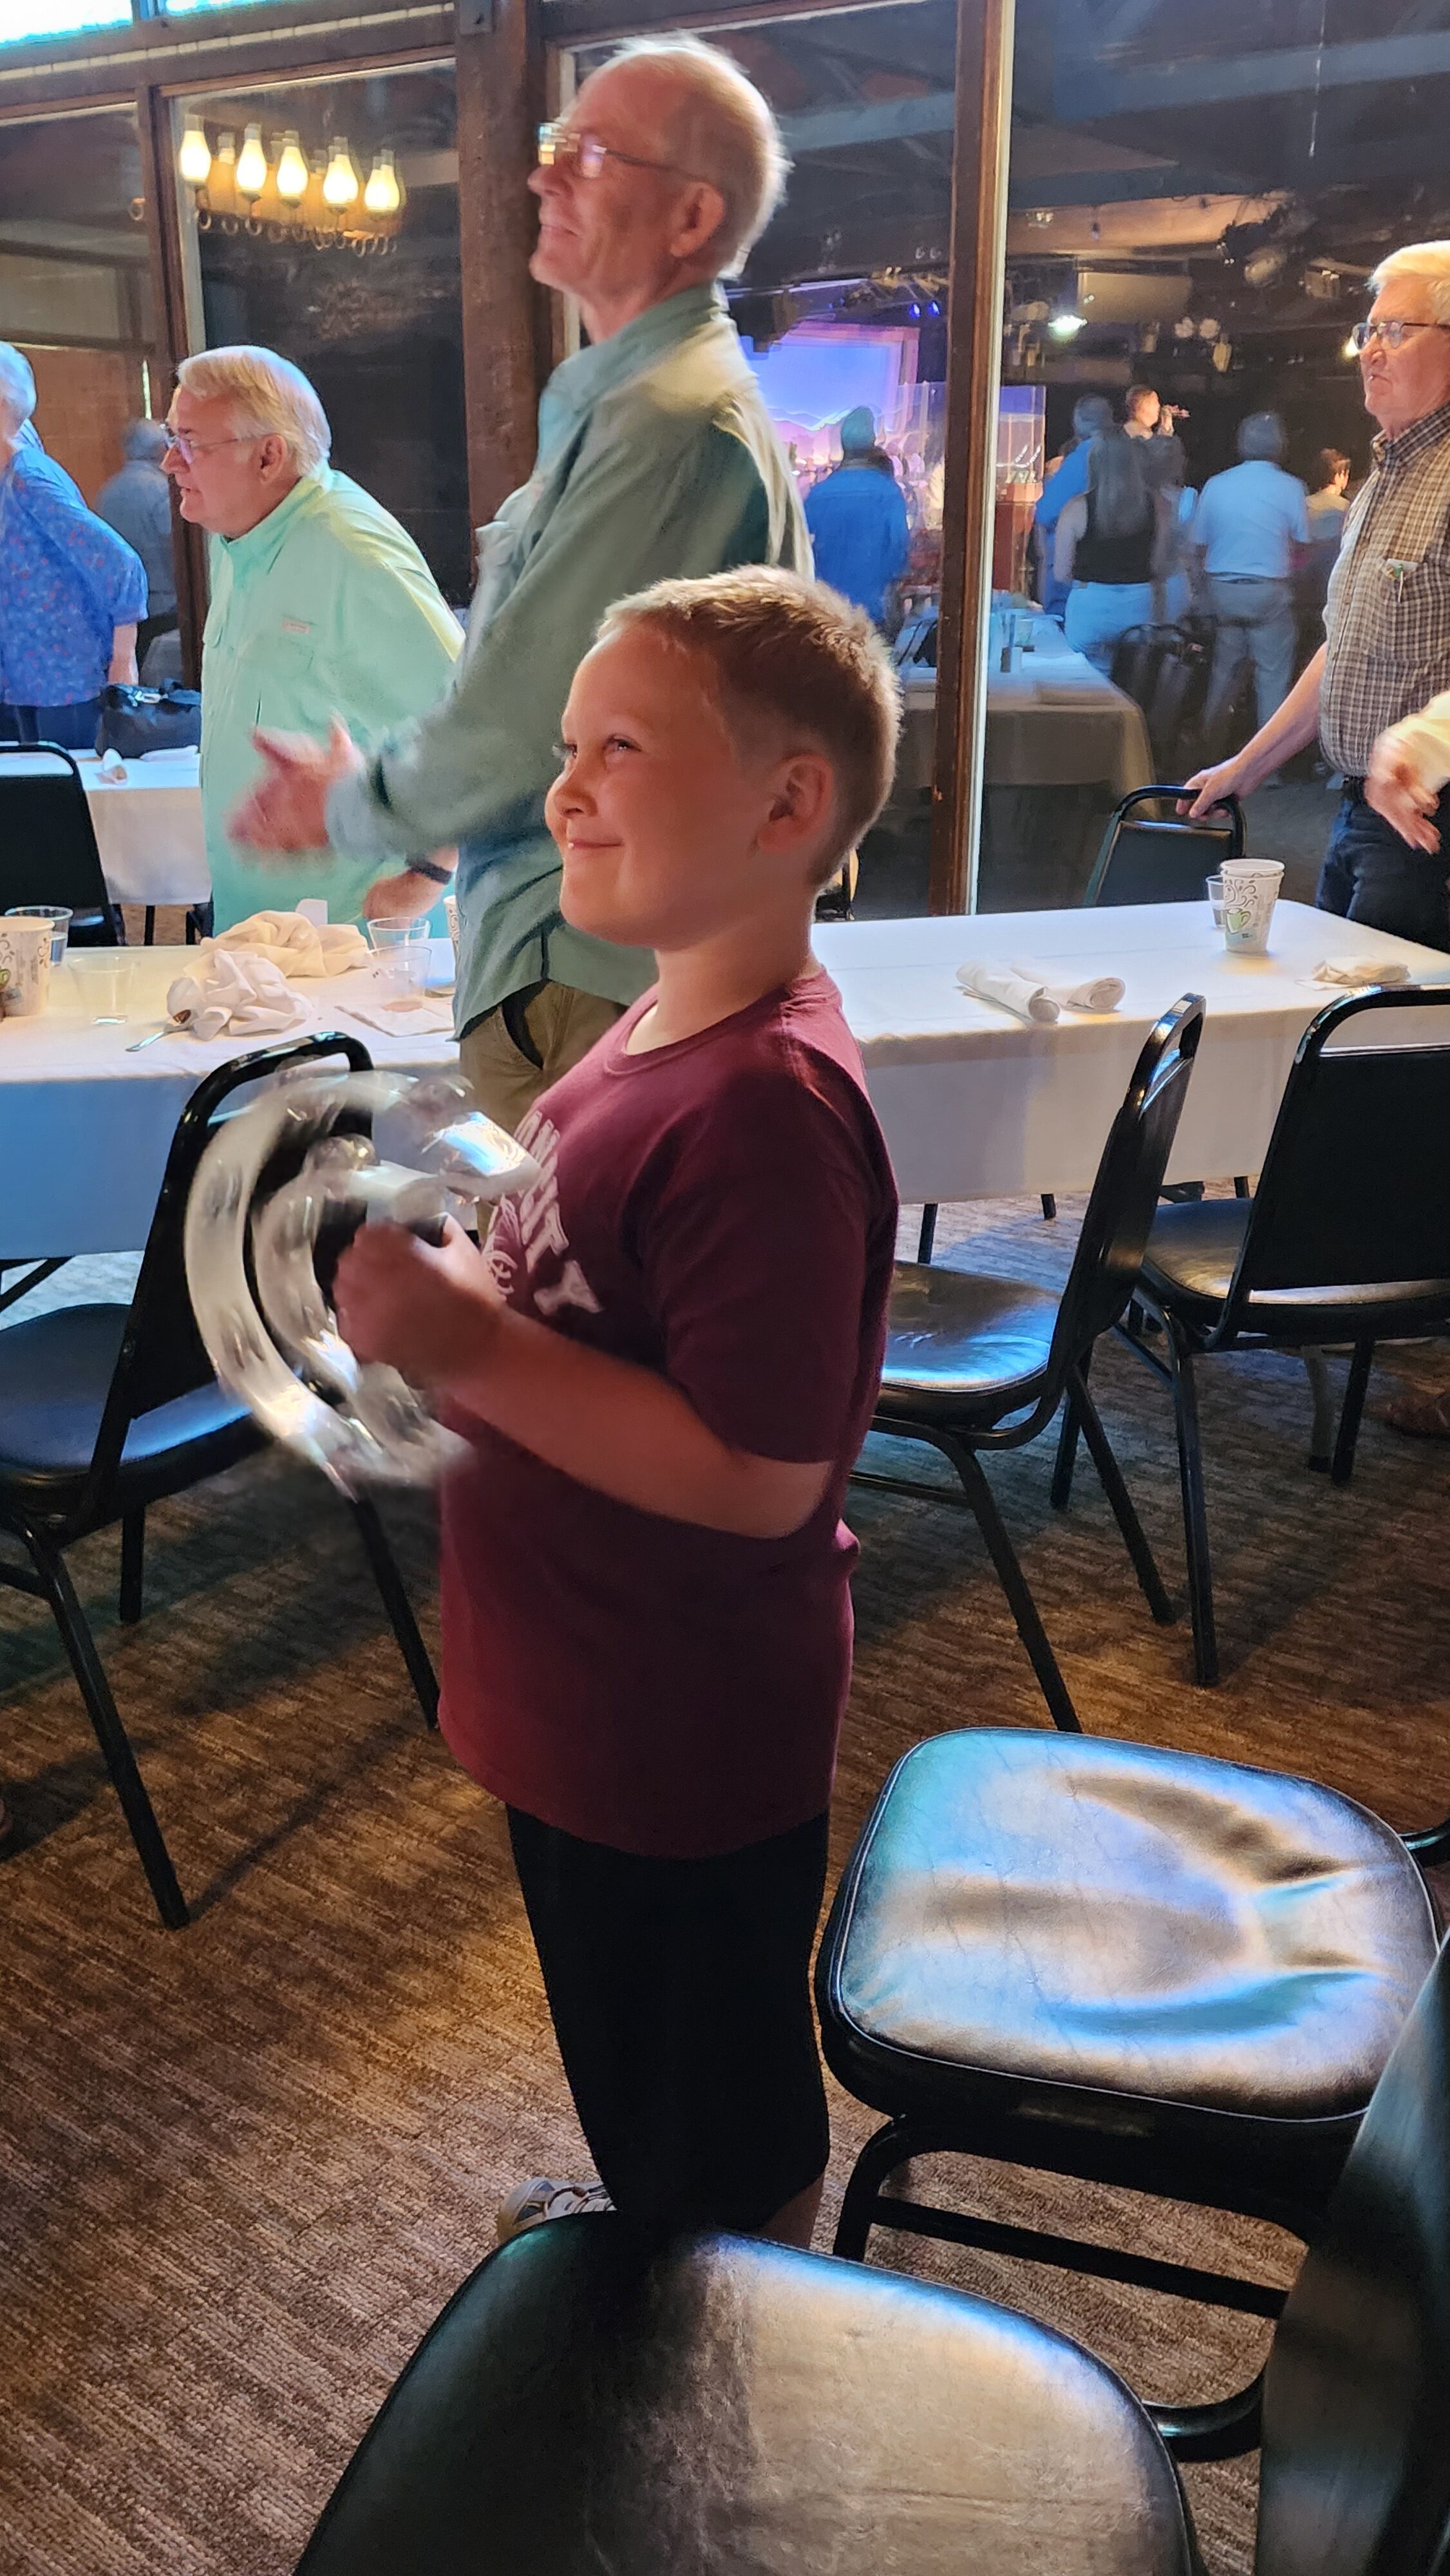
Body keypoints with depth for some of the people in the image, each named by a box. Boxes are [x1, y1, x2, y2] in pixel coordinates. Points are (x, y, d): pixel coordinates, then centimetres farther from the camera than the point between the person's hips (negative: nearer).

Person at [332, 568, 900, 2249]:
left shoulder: (767, 1107, -29)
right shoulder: (669, 1024, 2)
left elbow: (756, 1477, -31)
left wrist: (470, 1350, -31)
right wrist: (442, 1283, -2)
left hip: (683, 1745, -10)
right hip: (591, 1704, 10)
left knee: (716, 2129, 17)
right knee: (637, 2057, 33)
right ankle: (649, 2224, 58)